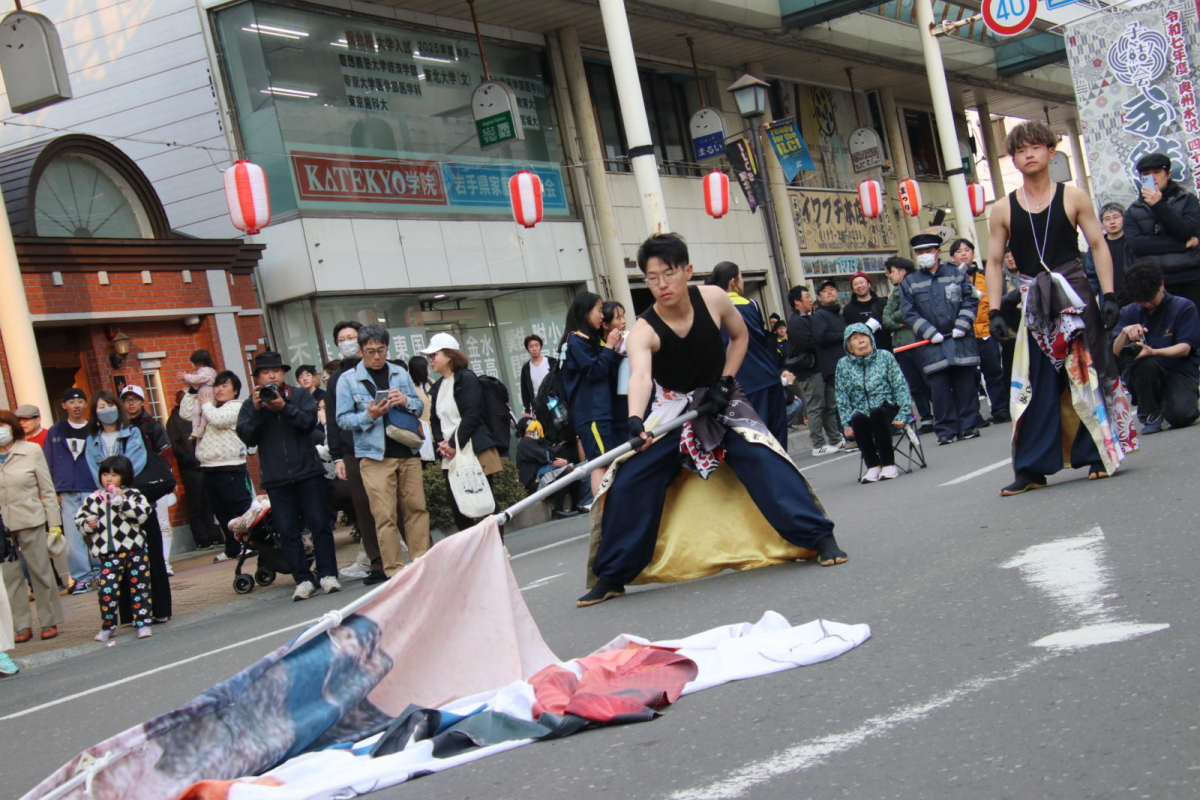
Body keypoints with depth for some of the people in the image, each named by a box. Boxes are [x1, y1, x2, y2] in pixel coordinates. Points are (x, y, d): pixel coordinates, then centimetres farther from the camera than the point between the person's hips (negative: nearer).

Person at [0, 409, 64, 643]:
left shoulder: (32, 451, 0)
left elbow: (47, 490, 2)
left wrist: (55, 523, -1)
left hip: (30, 521, -1)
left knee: (41, 571, 4)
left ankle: (49, 622, 15)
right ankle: (22, 625, 12)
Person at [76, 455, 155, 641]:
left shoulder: (133, 495, 1)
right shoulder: (94, 499, 7)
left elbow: (143, 514, -14)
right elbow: (80, 518, 13)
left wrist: (122, 501, -17)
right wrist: (88, 524, -8)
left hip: (135, 551, -1)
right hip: (109, 554, 1)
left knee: (140, 588, 5)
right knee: (106, 590, -7)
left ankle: (143, 623, 15)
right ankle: (107, 626, 9)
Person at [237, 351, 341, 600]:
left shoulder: (300, 396, 6)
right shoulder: (251, 406, 8)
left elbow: (309, 422, -9)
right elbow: (247, 438, -4)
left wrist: (285, 408, -21)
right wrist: (257, 411, -15)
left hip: (308, 471, -1)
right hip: (276, 479, 1)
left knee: (319, 524, -1)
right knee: (288, 532, 0)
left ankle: (327, 574, 5)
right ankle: (303, 580, 4)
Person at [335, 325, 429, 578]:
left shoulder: (400, 374, 12)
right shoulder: (348, 380, 3)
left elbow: (420, 407, 16)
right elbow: (342, 419, -1)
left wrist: (406, 401, -6)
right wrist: (369, 416, -17)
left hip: (408, 452, 3)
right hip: (374, 455, -3)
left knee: (417, 508, 4)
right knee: (385, 516, -4)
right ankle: (394, 571, 1)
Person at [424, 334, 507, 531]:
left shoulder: (467, 379, -4)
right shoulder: (437, 388, 18)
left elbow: (472, 416, -13)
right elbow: (436, 421, 15)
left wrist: (455, 445, -14)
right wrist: (441, 445, -3)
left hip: (474, 453, -7)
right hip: (450, 459, 7)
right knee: (457, 509, 4)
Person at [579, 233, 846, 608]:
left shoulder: (713, 298, -17)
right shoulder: (644, 330, -24)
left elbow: (739, 335, 3)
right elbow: (640, 376, -44)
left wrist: (725, 382, -9)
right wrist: (635, 419, -64)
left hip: (721, 400, 0)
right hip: (673, 409, 0)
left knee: (763, 459, -23)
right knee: (627, 482, -11)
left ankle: (820, 537, -13)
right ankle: (611, 576, 3)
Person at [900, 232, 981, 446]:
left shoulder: (956, 273, 8)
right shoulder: (909, 283, 7)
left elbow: (970, 300, 6)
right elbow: (909, 314, 2)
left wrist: (962, 325, -8)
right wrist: (930, 333, -9)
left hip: (961, 340, 0)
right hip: (933, 344, 0)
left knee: (966, 384, 2)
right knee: (939, 388, -3)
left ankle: (967, 426, 10)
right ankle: (946, 430, 3)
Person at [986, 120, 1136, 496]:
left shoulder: (1073, 197, 0)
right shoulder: (1003, 209, 3)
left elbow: (1098, 246, 0)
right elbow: (995, 262, 5)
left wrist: (1109, 295, -8)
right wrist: (995, 312, -2)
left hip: (1076, 298, -1)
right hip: (1035, 306, 1)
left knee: (1088, 377, 3)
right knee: (1033, 386, 2)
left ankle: (1101, 454, 15)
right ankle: (1031, 469, 6)